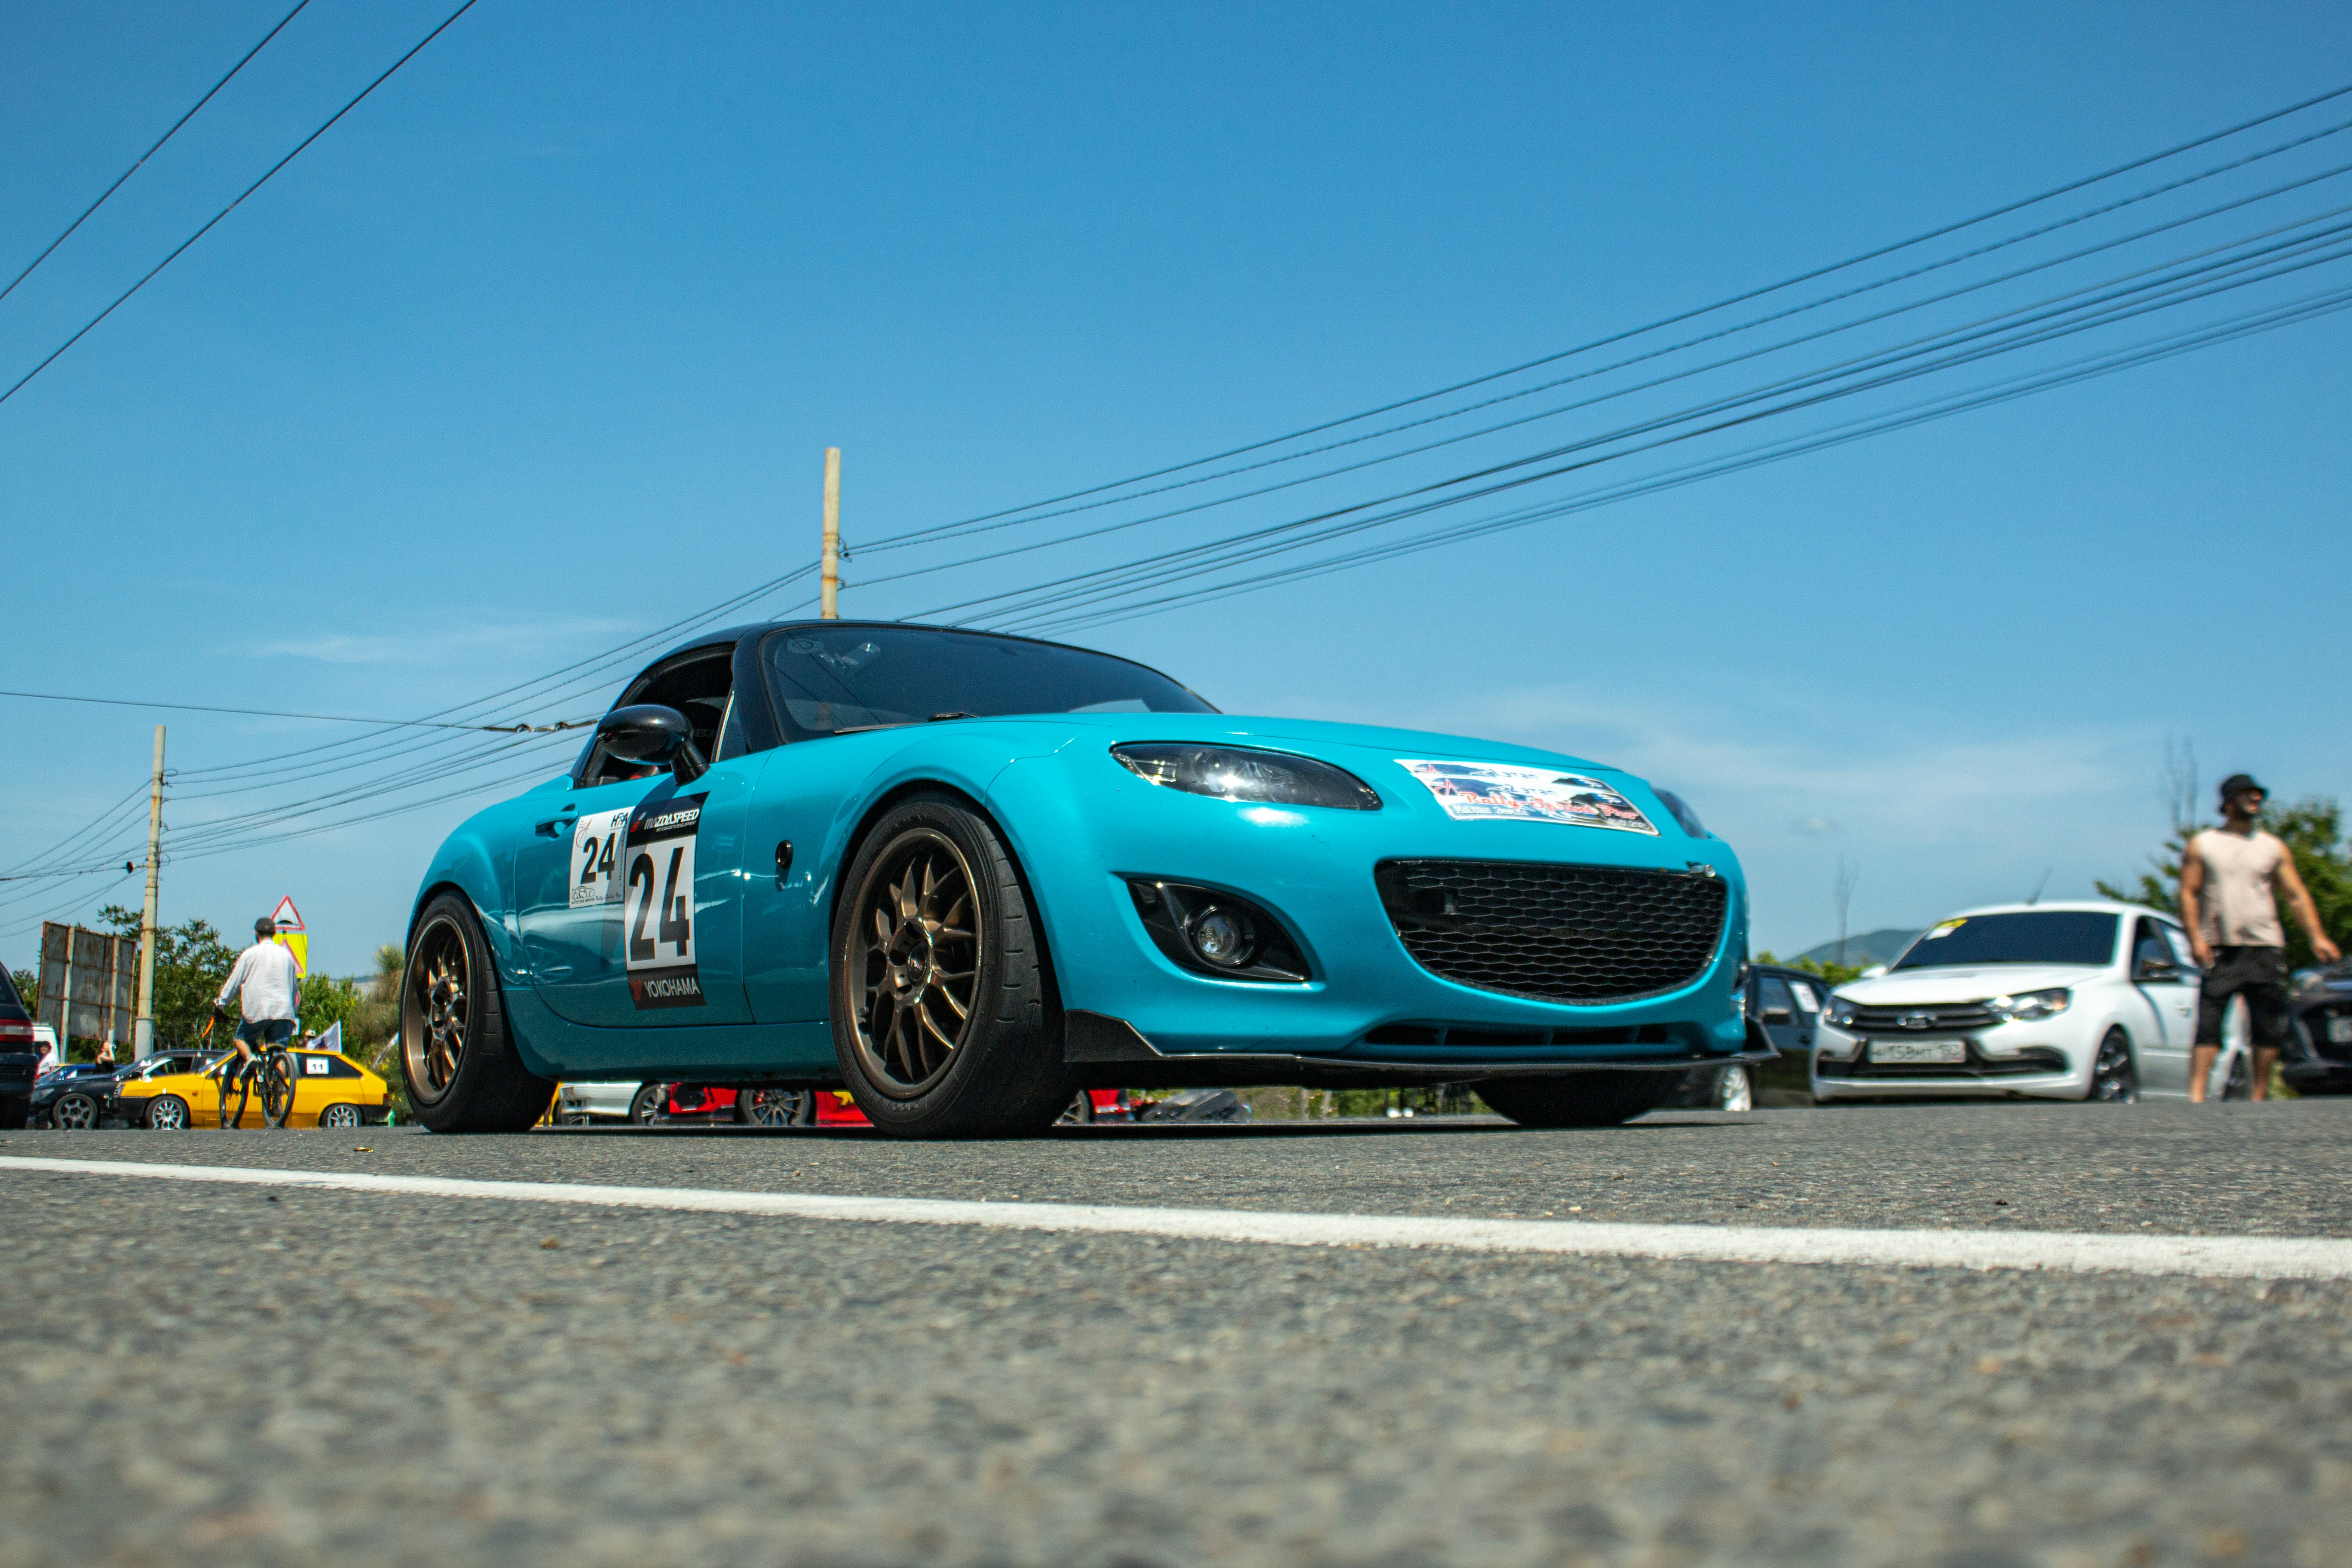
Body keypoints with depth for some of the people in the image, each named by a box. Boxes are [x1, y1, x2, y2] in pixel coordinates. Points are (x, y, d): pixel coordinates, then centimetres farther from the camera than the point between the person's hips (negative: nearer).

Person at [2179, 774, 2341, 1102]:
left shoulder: (2274, 847, 15)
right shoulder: (2202, 845, 8)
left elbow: (2296, 895, 11)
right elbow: (2188, 894, 3)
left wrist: (2317, 936, -1)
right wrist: (2195, 938, -10)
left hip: (2265, 949, 3)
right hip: (2219, 950, -3)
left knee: (2270, 1028, 2)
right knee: (2208, 1025, -10)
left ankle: (2260, 1096, 11)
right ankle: (2196, 1096, -14)